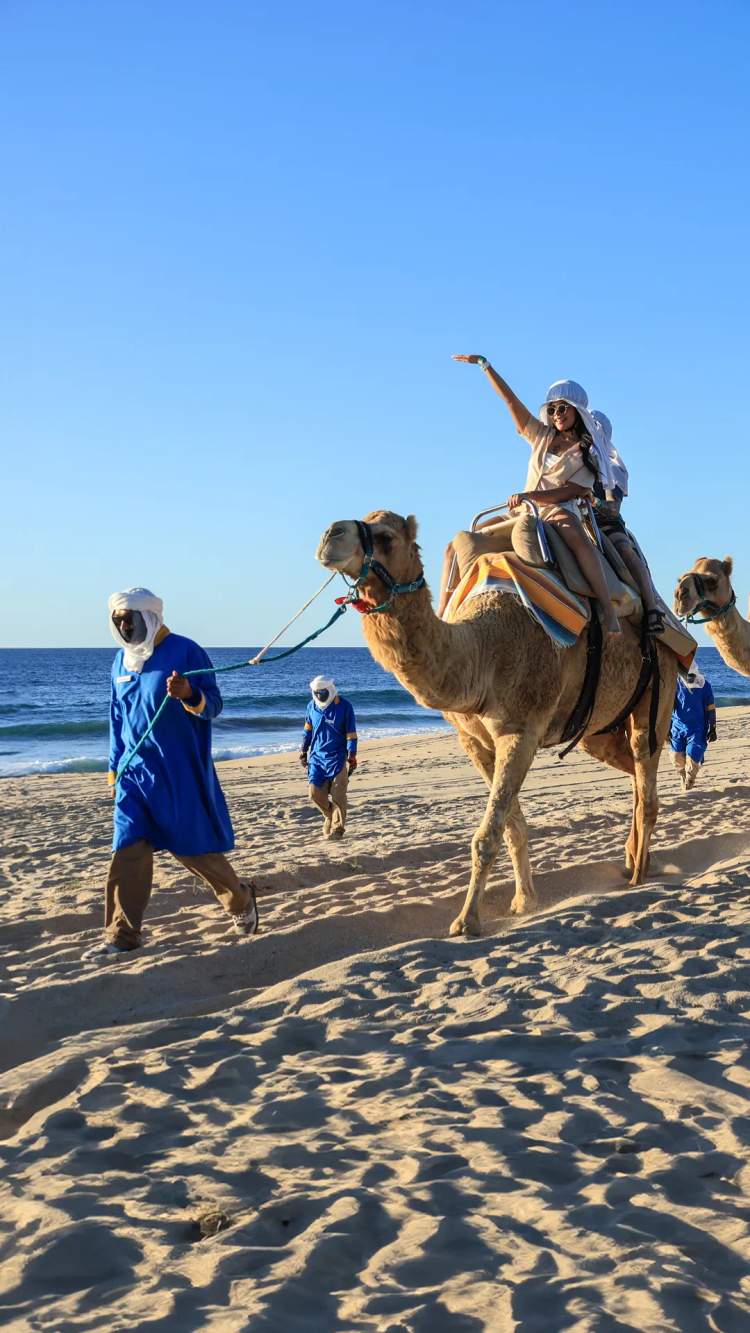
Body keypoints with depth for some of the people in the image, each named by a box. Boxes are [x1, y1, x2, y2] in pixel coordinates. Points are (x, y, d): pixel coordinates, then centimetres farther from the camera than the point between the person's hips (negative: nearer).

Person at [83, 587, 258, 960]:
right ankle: (122, 934, 0)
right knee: (128, 849, -3)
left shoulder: (184, 651, -8)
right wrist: (115, 768, 19)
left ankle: (240, 898, 27)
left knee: (193, 846, 1)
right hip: (135, 770, 5)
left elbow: (213, 704, -10)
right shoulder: (122, 661, 11)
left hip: (179, 770, -5)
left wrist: (190, 695, -32)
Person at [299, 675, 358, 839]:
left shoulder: (344, 706, -8)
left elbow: (351, 733, -6)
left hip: (338, 757, -4)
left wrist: (352, 756, -9)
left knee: (337, 795, -7)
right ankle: (330, 815, 25)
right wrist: (303, 751, 17)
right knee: (315, 793, -2)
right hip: (317, 756, 4)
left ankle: (337, 828, 3)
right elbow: (307, 730, 17)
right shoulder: (312, 706, 5)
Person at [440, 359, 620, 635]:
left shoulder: (588, 452, 3)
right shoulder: (542, 435, 16)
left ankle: (608, 611, -48)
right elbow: (510, 399, 14)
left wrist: (529, 495, -19)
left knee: (577, 537, -44)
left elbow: (570, 491, -7)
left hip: (560, 513, -6)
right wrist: (484, 365, 9)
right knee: (457, 547, -8)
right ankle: (441, 616, -9)